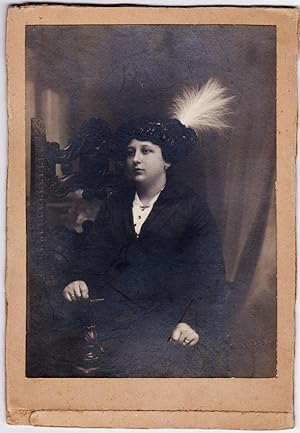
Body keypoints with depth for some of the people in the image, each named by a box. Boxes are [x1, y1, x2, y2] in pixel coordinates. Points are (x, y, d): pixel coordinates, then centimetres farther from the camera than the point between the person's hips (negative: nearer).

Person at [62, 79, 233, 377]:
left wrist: (192, 320, -17)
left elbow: (210, 272, -3)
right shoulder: (113, 206, 19)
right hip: (117, 306, 3)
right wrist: (80, 281, -12)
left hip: (171, 312, -3)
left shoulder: (191, 206, 6)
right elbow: (94, 255, 11)